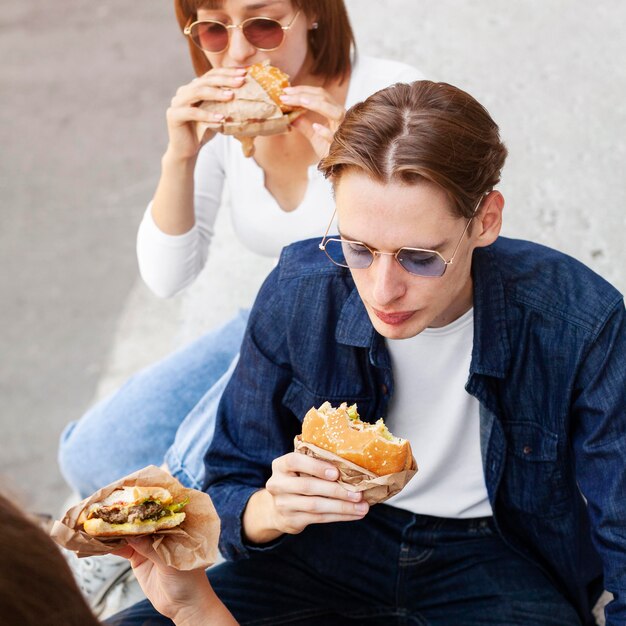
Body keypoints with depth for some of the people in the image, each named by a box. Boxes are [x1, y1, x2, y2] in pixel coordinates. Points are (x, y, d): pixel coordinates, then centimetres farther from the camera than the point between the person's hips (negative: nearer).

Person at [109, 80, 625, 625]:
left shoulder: (579, 322, -20)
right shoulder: (297, 294, -13)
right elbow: (231, 492, -3)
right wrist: (272, 513, -27)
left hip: (492, 562, -3)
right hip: (334, 549, 4)